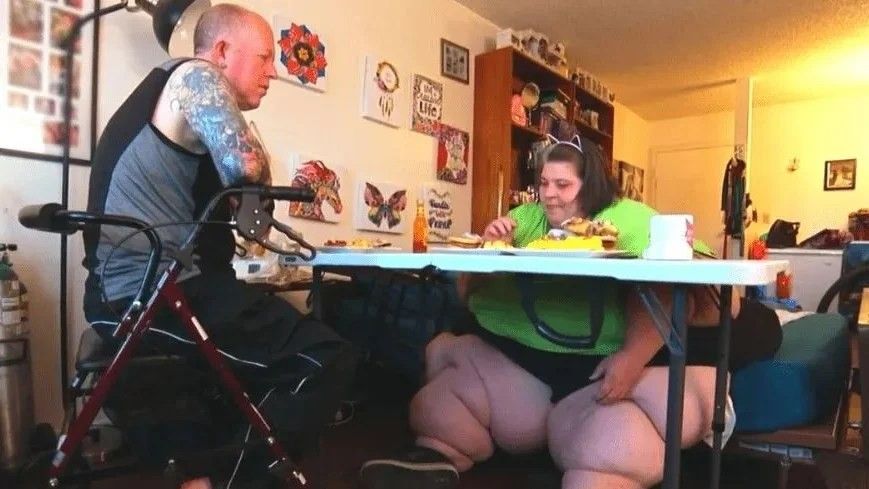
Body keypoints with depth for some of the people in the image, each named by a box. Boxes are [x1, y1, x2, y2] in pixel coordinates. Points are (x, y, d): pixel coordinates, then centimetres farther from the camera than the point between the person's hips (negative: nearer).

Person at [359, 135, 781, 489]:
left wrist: (633, 355, -30)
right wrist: (490, 246, -3)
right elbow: (471, 289, 18)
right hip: (509, 354, 5)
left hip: (596, 367, -5)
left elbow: (659, 292, -13)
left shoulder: (629, 219, 3)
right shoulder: (526, 217, 17)